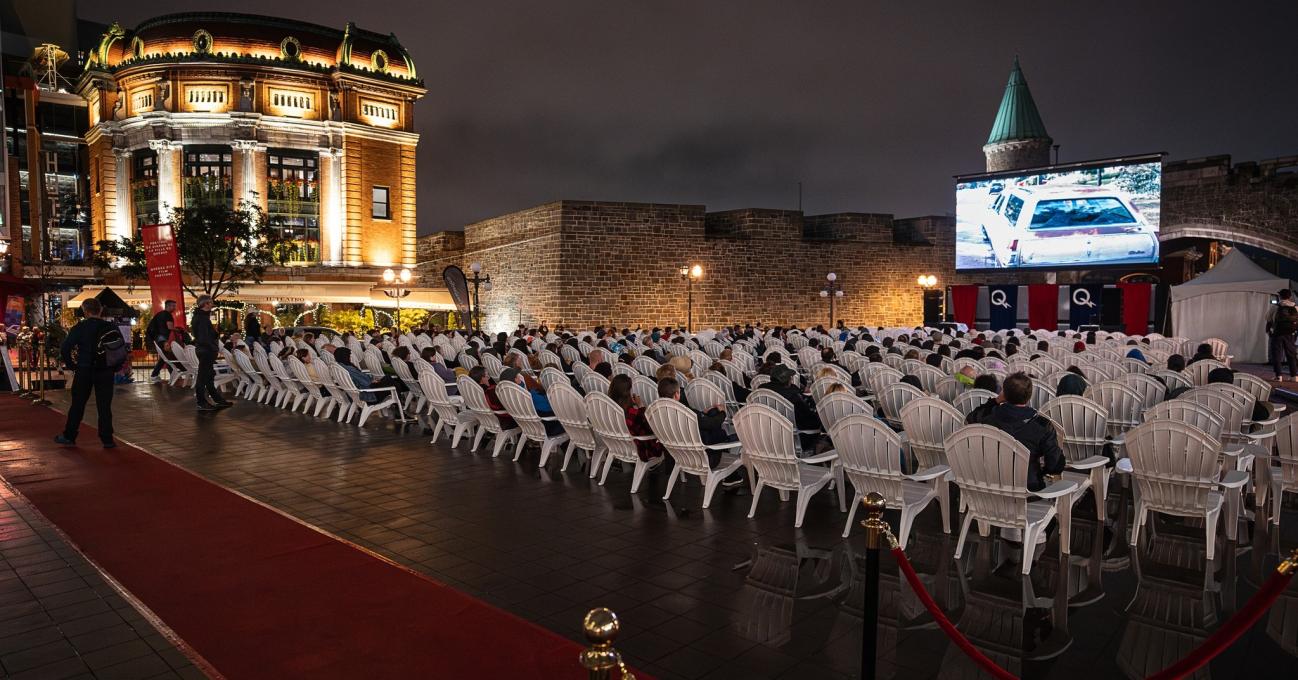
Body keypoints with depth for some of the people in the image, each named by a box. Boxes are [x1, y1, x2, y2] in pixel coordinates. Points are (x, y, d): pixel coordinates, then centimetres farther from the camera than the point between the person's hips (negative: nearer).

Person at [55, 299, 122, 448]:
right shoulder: (111, 328, 0)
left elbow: (64, 349, -11)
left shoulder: (79, 328, -7)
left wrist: (71, 366, 2)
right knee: (105, 406, 5)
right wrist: (115, 367, 10)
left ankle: (69, 436, 21)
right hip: (106, 372, 1)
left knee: (77, 404, 12)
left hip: (84, 371, -1)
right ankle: (107, 440, 5)